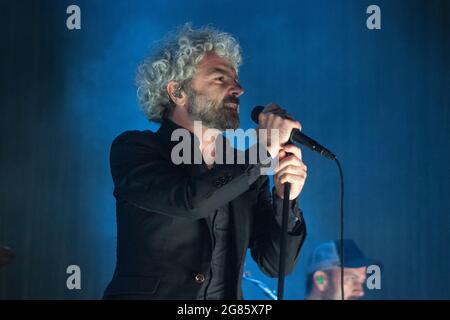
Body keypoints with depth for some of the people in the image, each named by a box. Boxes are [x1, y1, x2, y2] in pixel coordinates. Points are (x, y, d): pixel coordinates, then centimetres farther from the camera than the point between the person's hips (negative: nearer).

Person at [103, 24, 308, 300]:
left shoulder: (246, 170, 8)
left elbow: (275, 264, 7)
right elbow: (190, 200, -19)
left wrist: (285, 200, -8)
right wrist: (263, 150, -11)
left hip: (227, 300, 3)